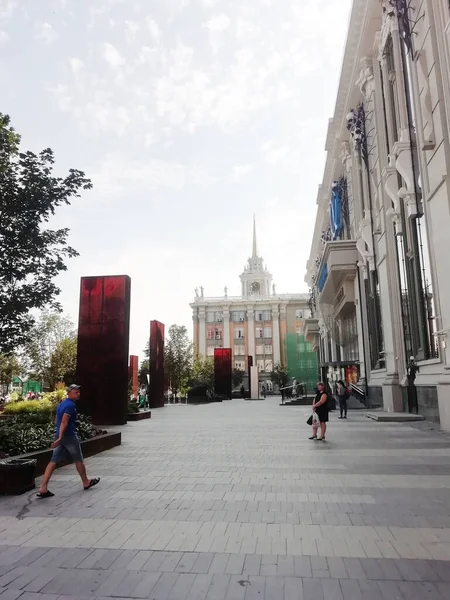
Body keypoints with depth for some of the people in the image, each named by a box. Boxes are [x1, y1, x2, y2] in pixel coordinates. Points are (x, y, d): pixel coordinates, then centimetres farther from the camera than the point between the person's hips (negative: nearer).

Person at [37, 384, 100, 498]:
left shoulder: (61, 404, 15)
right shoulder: (71, 405, -15)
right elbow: (64, 422, -24)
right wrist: (60, 438, -29)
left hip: (60, 436, 8)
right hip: (69, 436, -8)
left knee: (54, 462, 3)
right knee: (78, 460, 9)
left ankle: (43, 488, -5)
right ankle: (86, 482, 25)